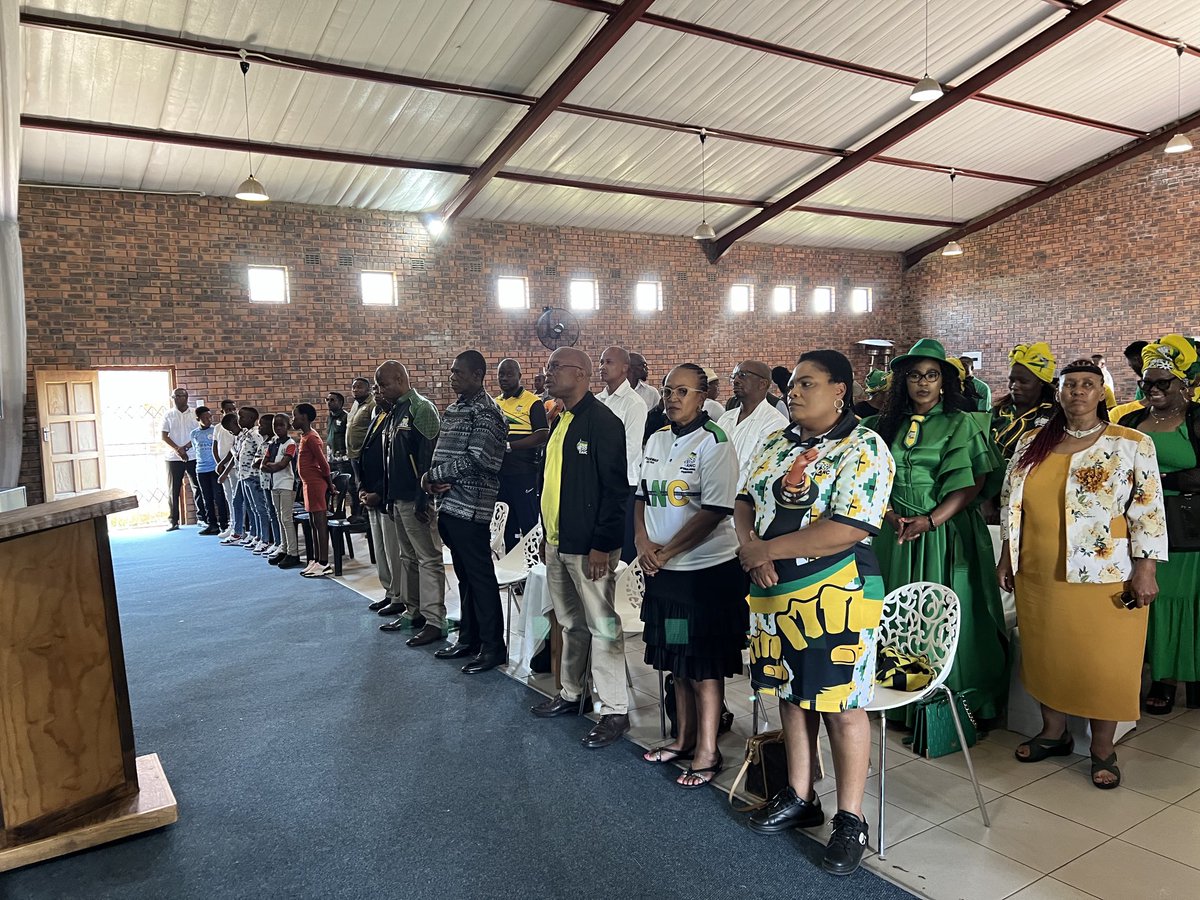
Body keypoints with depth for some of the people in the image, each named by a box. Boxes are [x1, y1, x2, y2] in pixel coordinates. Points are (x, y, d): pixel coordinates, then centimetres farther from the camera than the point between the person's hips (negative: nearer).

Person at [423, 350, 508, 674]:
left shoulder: (486, 411, -11)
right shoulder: (453, 409, 16)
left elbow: (475, 460, -20)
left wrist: (432, 474, -11)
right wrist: (435, 482, -3)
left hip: (470, 506, -9)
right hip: (449, 504, 9)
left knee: (481, 577, -2)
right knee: (464, 575, 16)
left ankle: (493, 646, 8)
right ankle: (468, 638, 27)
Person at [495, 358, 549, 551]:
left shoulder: (533, 402, -6)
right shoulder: (494, 403, 14)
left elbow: (542, 436, -15)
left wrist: (509, 445, -21)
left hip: (523, 473, -6)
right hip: (499, 473, 7)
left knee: (529, 522, -3)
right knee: (506, 524, 15)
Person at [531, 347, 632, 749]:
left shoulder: (603, 421, -14)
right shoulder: (561, 421, 13)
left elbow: (616, 487, -17)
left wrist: (602, 545, -19)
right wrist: (549, 533, 16)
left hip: (589, 545, -9)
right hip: (557, 541, 9)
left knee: (602, 626, 0)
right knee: (571, 624, 20)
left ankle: (615, 711, 11)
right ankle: (570, 694, 34)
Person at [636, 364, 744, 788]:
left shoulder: (715, 443, -13)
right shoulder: (657, 440, 9)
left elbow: (715, 511, -19)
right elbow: (642, 496, 13)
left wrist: (666, 552, -16)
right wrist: (643, 542, -4)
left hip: (706, 569, -7)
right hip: (662, 570, 7)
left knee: (705, 665, 4)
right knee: (676, 659, 18)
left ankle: (707, 753, 18)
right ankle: (684, 738, 33)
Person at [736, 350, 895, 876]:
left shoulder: (863, 449, -13)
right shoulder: (776, 445, 10)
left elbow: (849, 529, -22)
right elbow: (745, 501, 12)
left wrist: (770, 549, -17)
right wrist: (748, 543, -11)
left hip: (834, 597, -7)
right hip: (774, 595, 7)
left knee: (841, 708, 5)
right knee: (791, 696, 18)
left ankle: (850, 819, 22)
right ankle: (799, 799, 35)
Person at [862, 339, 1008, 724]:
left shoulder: (963, 424, -1)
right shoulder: (887, 424, 9)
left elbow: (971, 484, -8)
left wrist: (929, 521, -17)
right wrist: (891, 516, -9)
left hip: (948, 532, -3)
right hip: (896, 534, 3)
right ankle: (905, 703, 20)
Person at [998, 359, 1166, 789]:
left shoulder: (1132, 444, -4)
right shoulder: (1032, 443, 6)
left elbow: (1148, 511, -6)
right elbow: (1011, 502, 11)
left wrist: (1144, 569, -10)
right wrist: (1006, 557, 9)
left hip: (1105, 578, -3)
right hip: (1039, 576, 4)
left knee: (1105, 663, 6)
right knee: (1046, 654, 14)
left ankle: (1102, 748, 23)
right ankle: (1054, 732, 32)